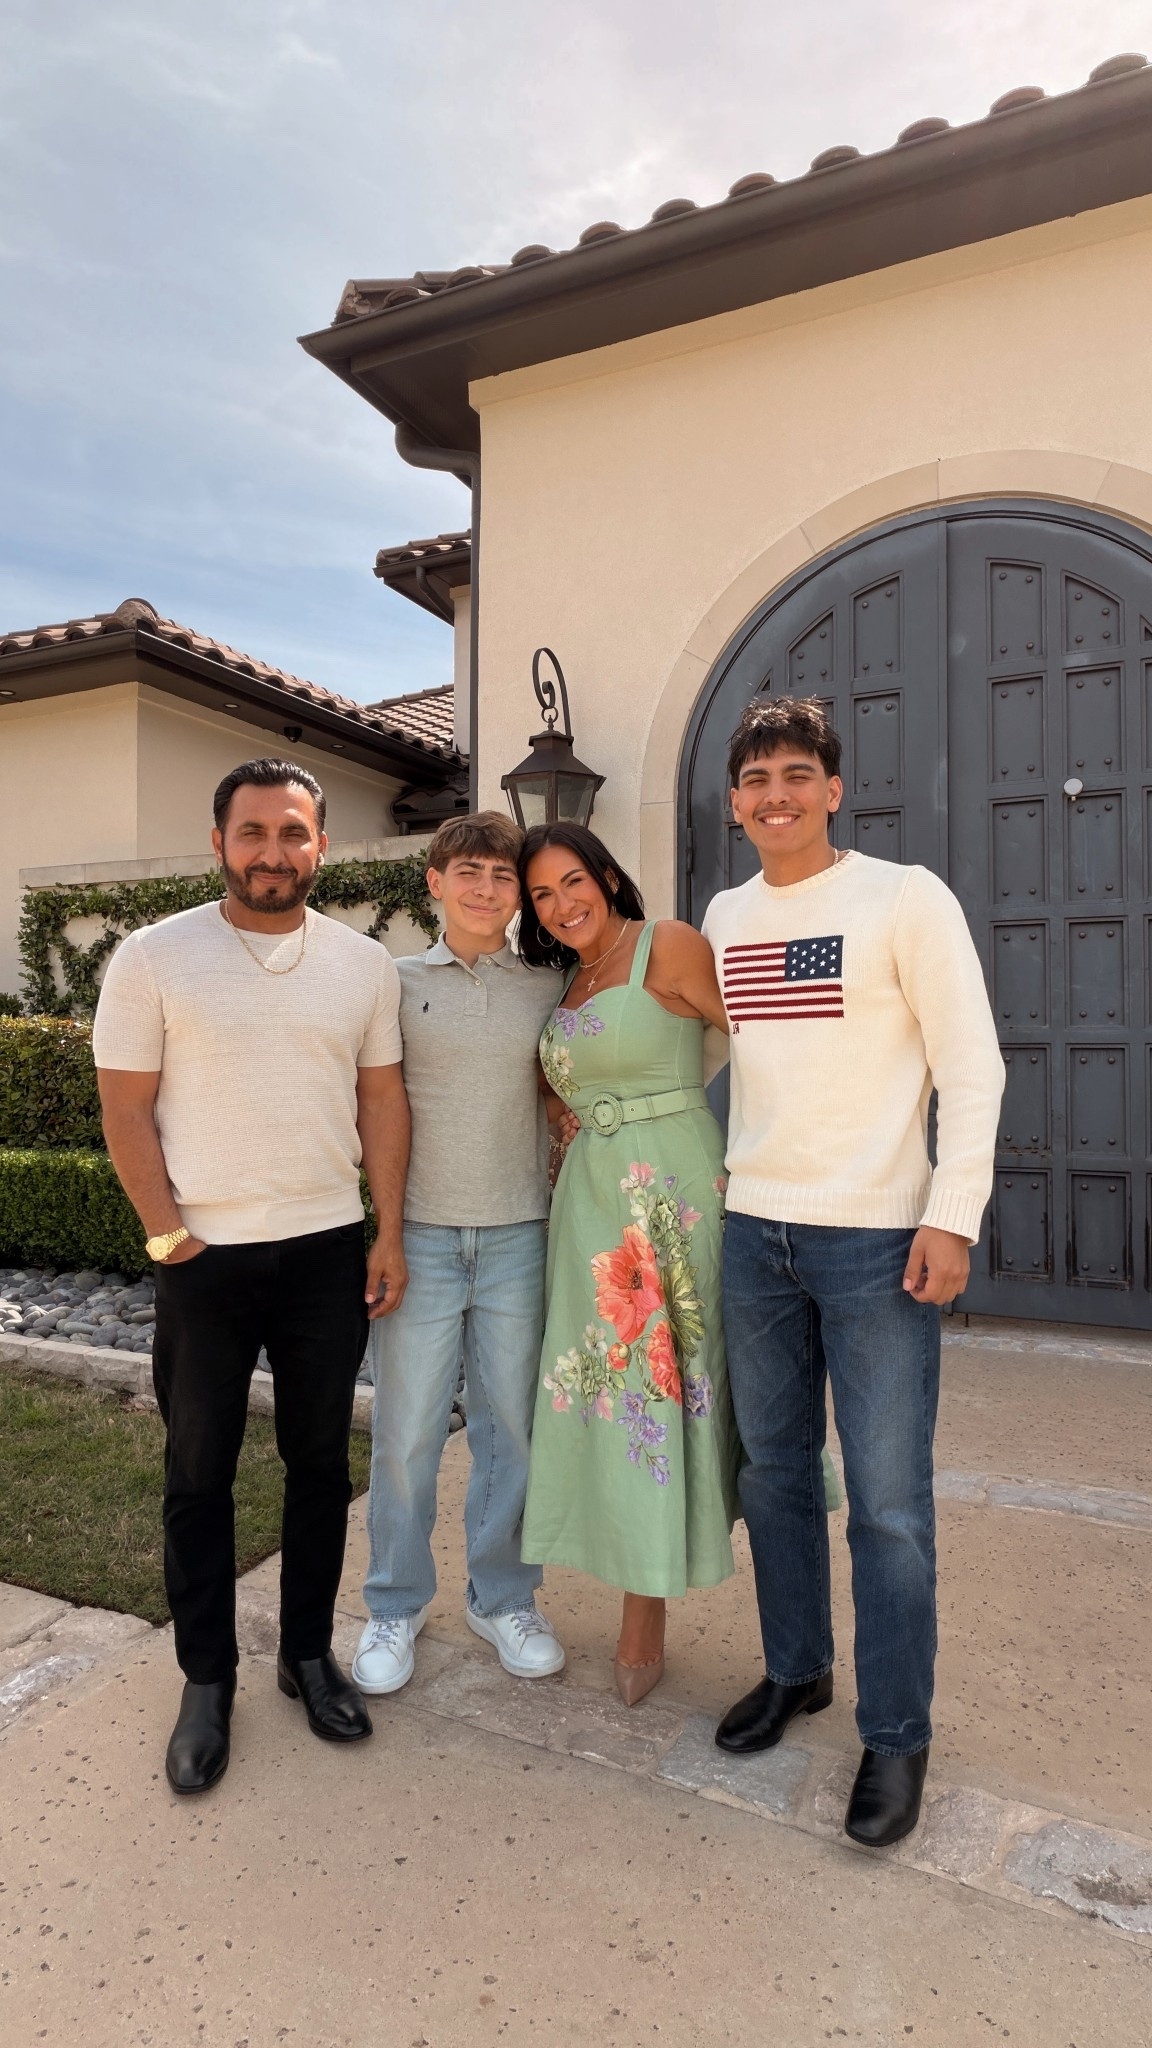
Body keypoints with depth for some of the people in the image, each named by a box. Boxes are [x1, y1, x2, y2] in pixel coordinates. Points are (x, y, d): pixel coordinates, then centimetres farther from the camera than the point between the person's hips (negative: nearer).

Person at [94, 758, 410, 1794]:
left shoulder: (364, 962, 2)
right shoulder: (154, 958, -6)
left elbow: (383, 1099, 5)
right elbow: (126, 1108, -5)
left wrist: (391, 1234, 2)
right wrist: (169, 1236, -8)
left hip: (329, 1251, 2)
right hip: (205, 1257, -2)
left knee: (320, 1460, 13)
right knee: (199, 1473, 11)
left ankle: (309, 1652, 33)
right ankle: (207, 1680, 29)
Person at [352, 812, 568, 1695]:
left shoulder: (548, 990, 6)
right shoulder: (397, 982, 2)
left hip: (518, 1234, 1)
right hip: (419, 1233, -1)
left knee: (513, 1423, 11)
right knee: (406, 1429, 6)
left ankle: (505, 1597, 31)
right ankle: (396, 1606, 27)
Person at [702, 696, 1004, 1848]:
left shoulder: (905, 898, -6)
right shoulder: (723, 916, 10)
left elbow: (970, 1064, -8)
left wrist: (952, 1213, -15)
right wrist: (720, 1169, 14)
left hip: (877, 1237, -5)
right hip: (753, 1232, 5)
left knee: (888, 1500, 2)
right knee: (772, 1470, 16)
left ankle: (896, 1736, 21)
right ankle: (796, 1670, 36)